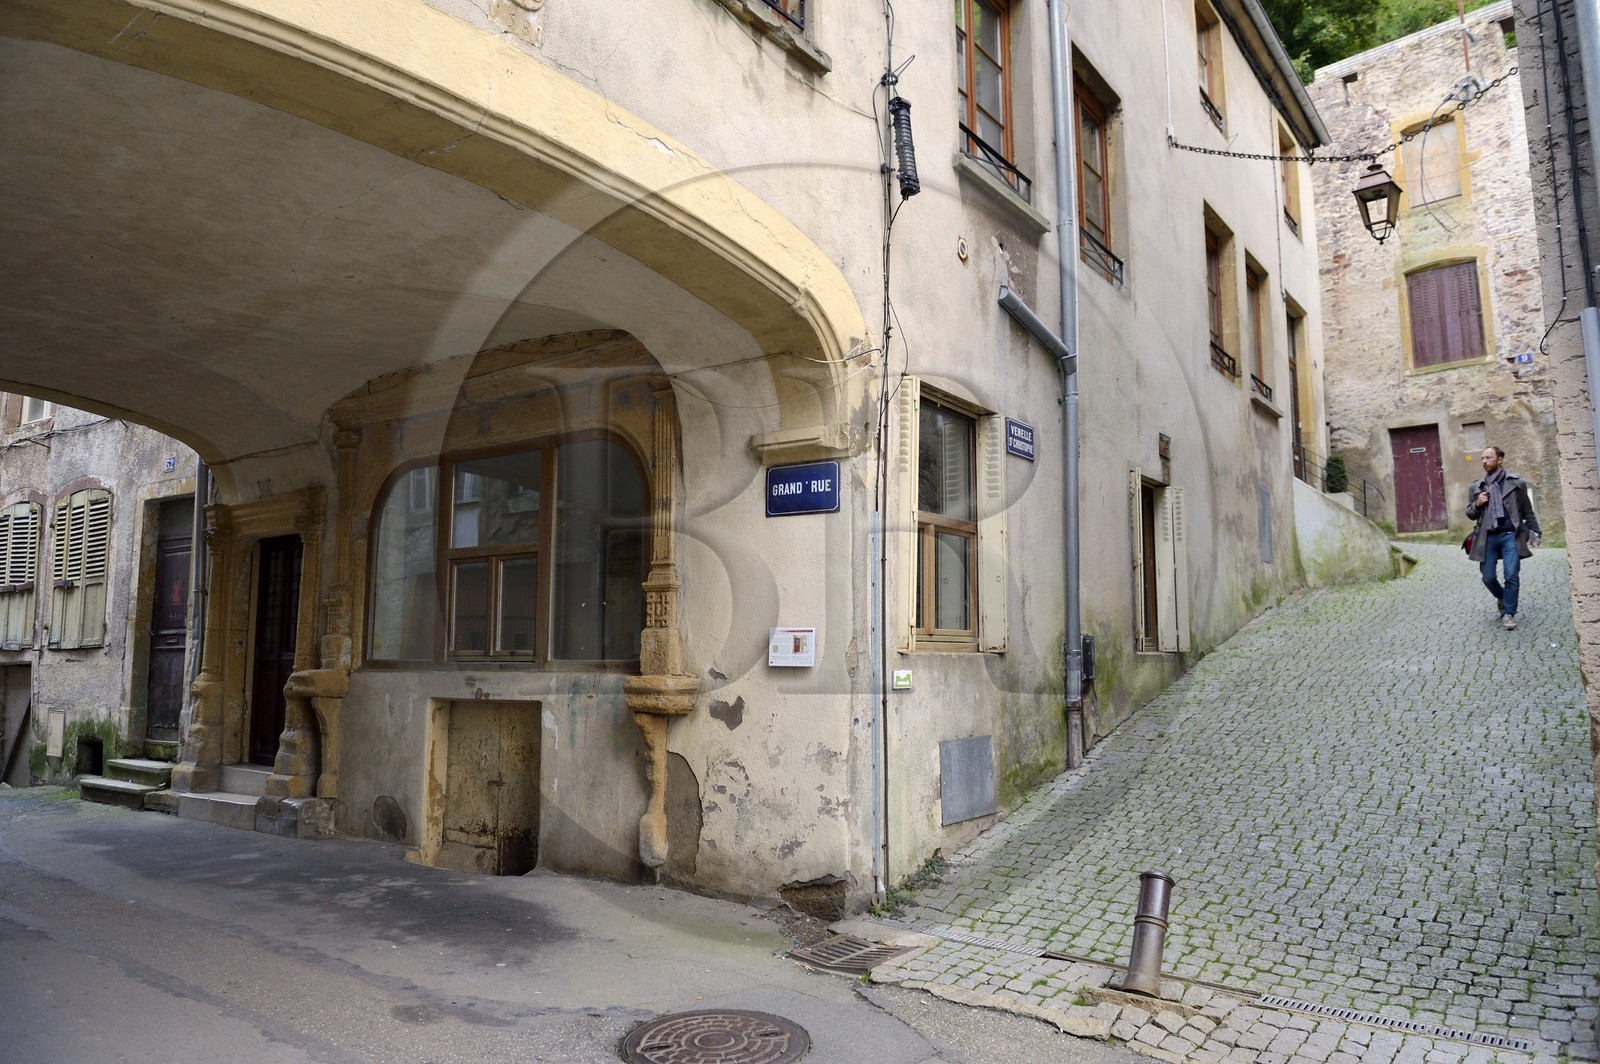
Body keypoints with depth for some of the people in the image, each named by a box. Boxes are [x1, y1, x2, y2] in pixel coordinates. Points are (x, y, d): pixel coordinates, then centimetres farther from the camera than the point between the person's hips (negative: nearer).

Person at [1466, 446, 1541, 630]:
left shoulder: (1516, 482, 4)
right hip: (1487, 537, 2)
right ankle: (1501, 597, 35)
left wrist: (1534, 532, 6)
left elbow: (1527, 511, 9)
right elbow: (1470, 514, 15)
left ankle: (1508, 613, 3)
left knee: (1512, 575, -8)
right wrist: (1477, 504, -6)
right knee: (1488, 577, 4)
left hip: (1510, 535, -2)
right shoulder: (1476, 487, 9)